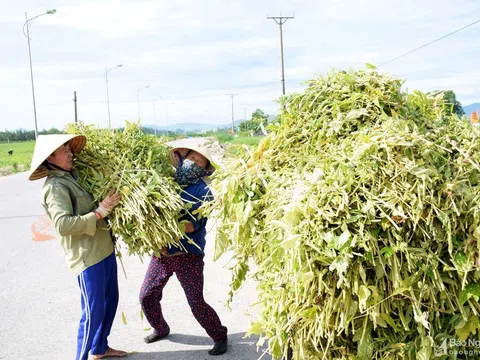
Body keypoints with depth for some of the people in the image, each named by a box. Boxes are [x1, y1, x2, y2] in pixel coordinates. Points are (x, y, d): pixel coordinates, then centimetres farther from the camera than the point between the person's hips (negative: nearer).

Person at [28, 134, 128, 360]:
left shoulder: (73, 176, 12)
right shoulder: (55, 187, -15)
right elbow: (63, 225, -27)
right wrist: (99, 212, -26)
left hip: (104, 250, 9)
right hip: (87, 257, -9)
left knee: (110, 301, 20)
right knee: (93, 312, -1)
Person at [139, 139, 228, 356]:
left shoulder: (203, 191, -11)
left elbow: (194, 225, -21)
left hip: (188, 255, -5)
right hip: (162, 252, 5)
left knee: (197, 304, -3)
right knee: (146, 296, 12)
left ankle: (220, 337, 22)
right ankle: (161, 329, 40)